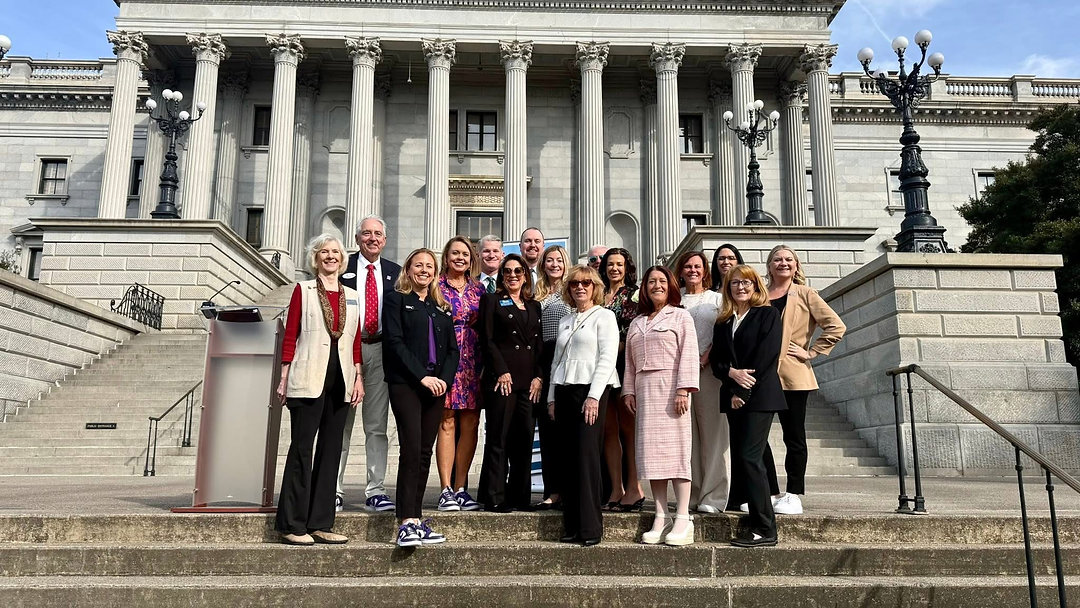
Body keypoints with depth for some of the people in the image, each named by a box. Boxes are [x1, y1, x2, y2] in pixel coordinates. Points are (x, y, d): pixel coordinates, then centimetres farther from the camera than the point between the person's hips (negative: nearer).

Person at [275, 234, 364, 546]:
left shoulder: (351, 296, 15)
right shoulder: (303, 290, 5)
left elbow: (356, 341, 14)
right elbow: (290, 336, 1)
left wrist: (358, 377, 6)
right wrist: (284, 378, -5)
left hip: (340, 380, 4)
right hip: (308, 379, -4)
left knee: (331, 449, 6)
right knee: (302, 447, -4)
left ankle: (320, 523, 12)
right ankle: (292, 524, 4)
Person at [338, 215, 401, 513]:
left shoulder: (395, 272, 12)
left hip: (380, 351, 2)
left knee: (377, 425, 5)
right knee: (340, 424, 3)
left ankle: (375, 491, 10)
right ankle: (334, 490, 10)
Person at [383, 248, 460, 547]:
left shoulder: (443, 307, 20)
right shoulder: (397, 299, 5)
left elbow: (452, 348, 15)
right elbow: (394, 342, -6)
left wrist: (444, 379, -4)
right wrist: (422, 377, -14)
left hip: (437, 385, 5)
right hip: (405, 384, -5)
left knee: (425, 452, 5)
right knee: (411, 448, -14)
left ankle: (415, 518, 10)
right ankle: (407, 523, -14)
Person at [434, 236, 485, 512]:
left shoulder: (478, 289, 15)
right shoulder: (435, 285, 3)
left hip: (472, 362, 4)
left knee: (470, 423, 2)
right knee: (447, 422, -6)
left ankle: (460, 488, 10)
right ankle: (446, 489, 0)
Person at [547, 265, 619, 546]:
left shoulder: (604, 316, 2)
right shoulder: (565, 321, 20)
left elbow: (608, 358, -7)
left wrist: (594, 396, -16)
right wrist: (552, 397, 12)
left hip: (590, 389, -6)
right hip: (564, 391, 6)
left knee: (587, 455, -11)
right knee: (567, 459, 2)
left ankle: (591, 527, -6)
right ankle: (572, 526, 7)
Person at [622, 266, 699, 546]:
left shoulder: (680, 316, 5)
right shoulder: (636, 323, 21)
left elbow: (688, 354, -5)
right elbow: (629, 361, 19)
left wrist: (683, 389, -14)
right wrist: (629, 390, 9)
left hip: (670, 388, -5)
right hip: (644, 391, 5)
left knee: (676, 449, -7)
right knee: (651, 451, 1)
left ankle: (683, 519, -3)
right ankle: (660, 518, 5)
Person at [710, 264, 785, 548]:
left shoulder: (768, 315, 2)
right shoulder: (723, 322, 18)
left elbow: (766, 357, -9)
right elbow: (715, 359, 11)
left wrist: (742, 392, -12)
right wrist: (732, 373, -12)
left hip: (760, 396, -6)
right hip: (734, 397, 6)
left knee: (749, 457, -12)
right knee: (739, 458, 3)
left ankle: (764, 529, -7)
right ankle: (756, 520, 11)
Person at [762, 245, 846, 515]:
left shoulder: (804, 295, 4)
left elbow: (836, 327, -3)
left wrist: (811, 352, -6)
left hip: (792, 375, -3)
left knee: (794, 437, 4)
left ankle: (793, 496, 13)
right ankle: (772, 493, 13)